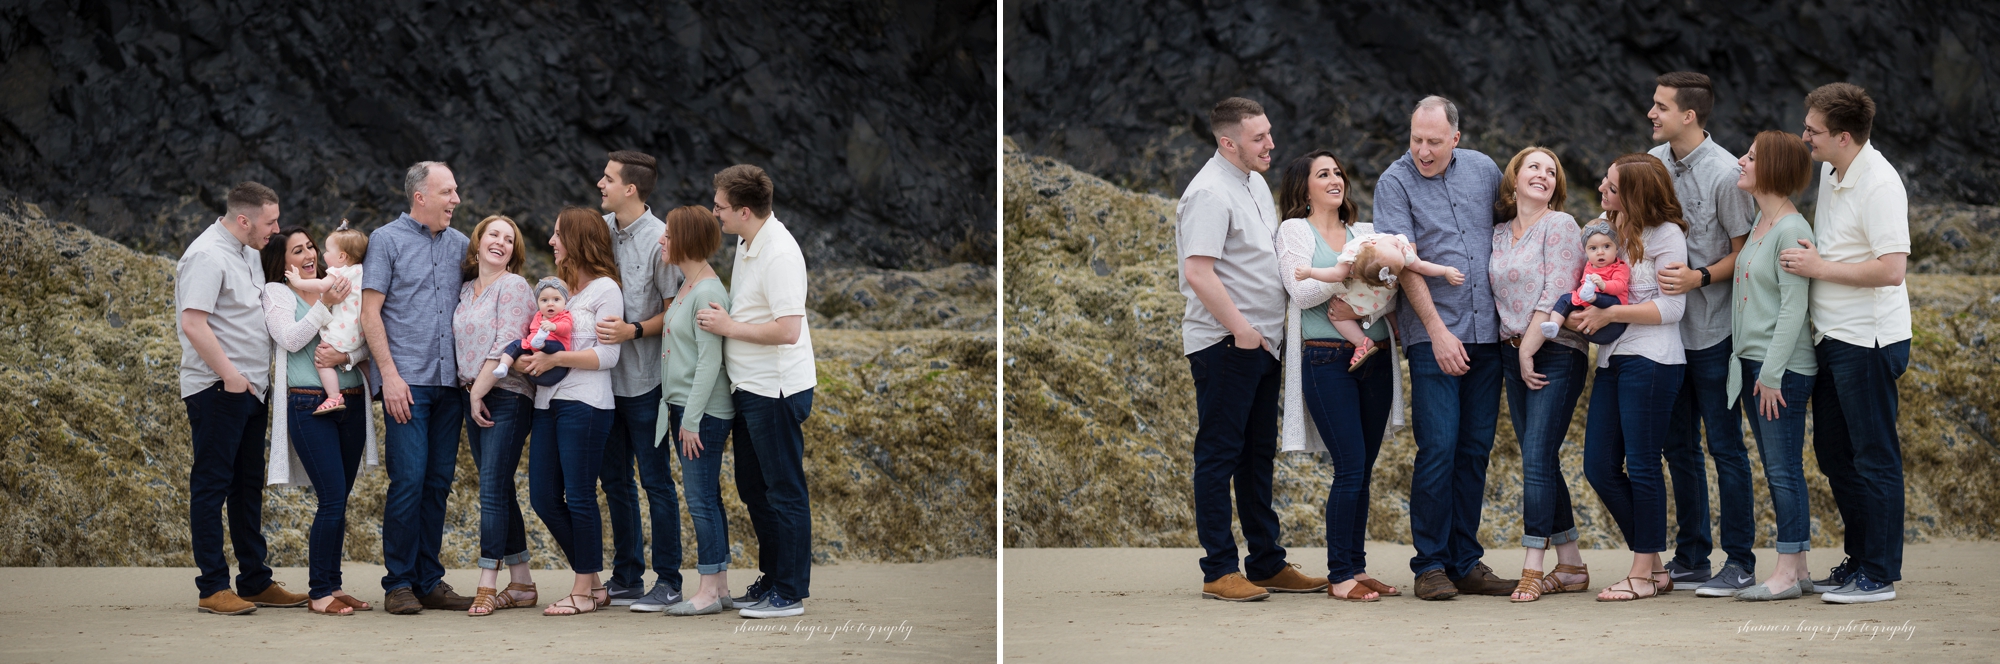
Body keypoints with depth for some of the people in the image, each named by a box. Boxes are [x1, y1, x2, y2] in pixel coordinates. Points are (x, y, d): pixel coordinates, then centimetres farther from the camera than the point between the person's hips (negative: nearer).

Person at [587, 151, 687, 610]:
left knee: (655, 481, -1)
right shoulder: (601, 229, 7)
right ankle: (627, 577, 23)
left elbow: (675, 310, -11)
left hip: (645, 380, -7)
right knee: (615, 480, 13)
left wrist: (634, 330, -23)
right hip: (607, 378, 7)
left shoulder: (660, 240, -13)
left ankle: (668, 582, 7)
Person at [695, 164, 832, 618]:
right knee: (753, 488, 17)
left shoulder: (779, 255, -22)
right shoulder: (746, 243, 9)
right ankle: (771, 580, 29)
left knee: (784, 492, -1)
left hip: (776, 390, -10)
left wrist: (729, 327, -19)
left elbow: (787, 330, -28)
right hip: (750, 389, 10)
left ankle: (791, 593, 7)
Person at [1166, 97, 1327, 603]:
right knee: (1219, 455, -3)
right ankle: (1218, 572, 1)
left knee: (1258, 455, 14)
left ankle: (1267, 563, 22)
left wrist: (1267, 331, 18)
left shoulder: (1254, 182, 15)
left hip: (1262, 341, 9)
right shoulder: (1210, 192, -16)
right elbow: (1198, 273, -24)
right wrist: (1240, 328, -21)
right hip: (1224, 346, -9)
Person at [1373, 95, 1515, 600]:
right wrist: (1437, 330, -17)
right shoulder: (1395, 182, -4)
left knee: (1475, 449, 6)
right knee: (1438, 448, -9)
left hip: (1488, 331, 4)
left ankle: (1466, 562, 13)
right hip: (1432, 335, -4)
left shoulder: (1483, 169, 10)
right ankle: (1431, 565, -1)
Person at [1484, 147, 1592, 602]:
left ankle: (1533, 567, -11)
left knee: (1537, 458, -12)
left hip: (1554, 354, -7)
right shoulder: (1499, 234, 14)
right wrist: (1511, 353, 8)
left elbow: (1555, 295, -12)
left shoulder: (1560, 225, -5)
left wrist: (1529, 350, -12)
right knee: (1541, 463, 7)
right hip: (1513, 354, 7)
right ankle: (1570, 566, 14)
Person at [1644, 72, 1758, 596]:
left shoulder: (1724, 173, -13)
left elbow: (1746, 252, -10)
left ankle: (1740, 562, 6)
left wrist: (1701, 277, -23)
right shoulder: (1654, 161, 6)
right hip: (1668, 327, 7)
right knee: (1679, 445, 12)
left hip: (1713, 331, -7)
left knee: (1724, 445, -1)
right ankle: (1691, 558, 21)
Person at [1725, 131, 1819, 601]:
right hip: (1752, 363, 9)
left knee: (1784, 469, -5)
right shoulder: (1760, 221, 13)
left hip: (1783, 369, -9)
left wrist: (1772, 372, -18)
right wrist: (1750, 365, 16)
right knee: (1775, 469, 11)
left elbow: (1794, 307, -17)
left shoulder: (1791, 231, -14)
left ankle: (1789, 572, 0)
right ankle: (1797, 570, 17)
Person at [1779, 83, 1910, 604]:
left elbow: (1891, 269, -26)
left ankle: (1880, 575, 6)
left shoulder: (1879, 184, -19)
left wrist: (1819, 267, -20)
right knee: (1835, 453, 16)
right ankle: (1857, 561, 27)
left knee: (1874, 458, -1)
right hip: (1833, 339, 10)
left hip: (1868, 342, -10)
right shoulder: (1830, 172, 9)